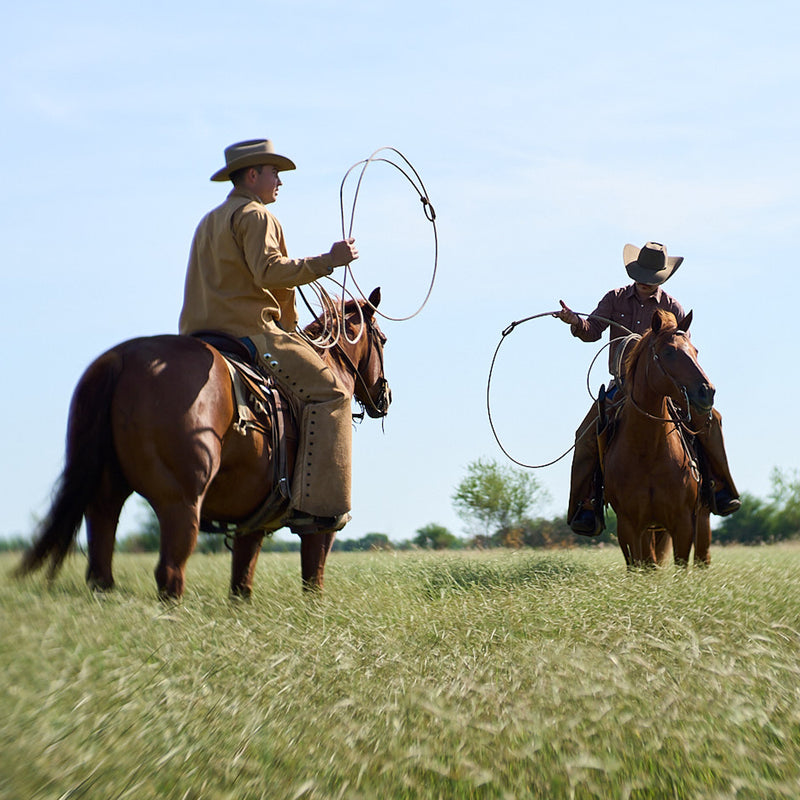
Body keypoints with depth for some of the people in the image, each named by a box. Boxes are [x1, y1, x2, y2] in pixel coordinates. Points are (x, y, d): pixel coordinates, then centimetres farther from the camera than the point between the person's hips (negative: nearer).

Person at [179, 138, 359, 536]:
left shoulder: (209, 221, 25)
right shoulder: (256, 215, -5)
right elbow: (270, 271, -19)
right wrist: (327, 260, -15)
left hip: (202, 334, 10)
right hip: (251, 329, -10)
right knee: (328, 392, -12)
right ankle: (315, 504, -23)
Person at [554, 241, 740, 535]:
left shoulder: (672, 308, 2)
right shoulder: (615, 299, 4)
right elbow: (592, 332, -6)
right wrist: (576, 323, -29)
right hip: (621, 384, 0)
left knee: (710, 417, -18)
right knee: (587, 435, -19)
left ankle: (721, 489, -6)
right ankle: (585, 504, -11)